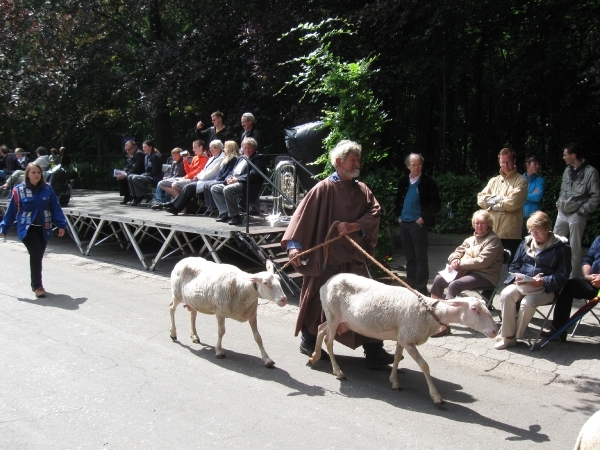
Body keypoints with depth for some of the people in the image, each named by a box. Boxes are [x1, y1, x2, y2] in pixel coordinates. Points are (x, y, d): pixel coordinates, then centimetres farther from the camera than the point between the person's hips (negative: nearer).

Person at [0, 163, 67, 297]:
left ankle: (35, 284, 27)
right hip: (27, 229, -3)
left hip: (44, 229, 3)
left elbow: (55, 208, 2)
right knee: (36, 254, -14)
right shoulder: (19, 190, -6)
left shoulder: (47, 189, 0)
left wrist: (61, 225, -3)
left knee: (38, 256, 10)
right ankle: (37, 286, -7)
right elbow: (11, 210, -1)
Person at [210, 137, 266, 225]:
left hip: (247, 185, -10)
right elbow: (232, 172, 23)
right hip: (232, 182, 10)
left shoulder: (259, 158, -1)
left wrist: (237, 179, -19)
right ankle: (225, 213, -1)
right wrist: (229, 178, -2)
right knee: (214, 188, 3)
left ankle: (235, 216, -22)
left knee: (227, 189, -33)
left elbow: (254, 174, -15)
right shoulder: (241, 158, 25)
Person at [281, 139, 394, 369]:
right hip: (327, 257, -5)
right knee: (320, 302, 8)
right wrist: (294, 244, -21)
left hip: (355, 257, 5)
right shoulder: (323, 189, -8)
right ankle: (308, 342, 29)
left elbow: (374, 212, -2)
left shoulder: (362, 190, 9)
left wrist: (354, 226, -18)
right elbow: (303, 215, -12)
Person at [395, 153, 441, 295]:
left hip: (419, 224, -5)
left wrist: (424, 218, -13)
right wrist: (399, 216, 10)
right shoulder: (403, 181, 10)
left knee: (420, 258, -2)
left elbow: (436, 204, -8)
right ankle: (411, 286, 18)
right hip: (404, 224, 5)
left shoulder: (428, 182, -6)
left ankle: (421, 288, 2)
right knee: (410, 257, 11)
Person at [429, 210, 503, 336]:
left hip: (484, 276, -8)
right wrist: (454, 260, -6)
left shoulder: (493, 240, -4)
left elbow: (482, 261, -16)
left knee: (454, 285, -31)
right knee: (439, 279, -13)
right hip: (467, 272, 8)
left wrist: (460, 263, -15)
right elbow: (456, 253, 19)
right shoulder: (471, 239, 20)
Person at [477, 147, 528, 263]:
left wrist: (492, 205, -2)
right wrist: (497, 198, -9)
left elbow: (513, 202, -14)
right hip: (491, 232, 5)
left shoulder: (520, 181, -1)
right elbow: (481, 199, 7)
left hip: (510, 233, -5)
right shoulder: (493, 181, 17)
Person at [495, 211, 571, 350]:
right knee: (506, 294, -28)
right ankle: (507, 336, -18)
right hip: (522, 284, 4)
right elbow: (514, 266, 18)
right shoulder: (527, 242, 14)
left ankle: (515, 336, -13)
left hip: (545, 288, -4)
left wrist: (543, 281, -19)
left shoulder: (561, 247, 0)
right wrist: (517, 277, -5)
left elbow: (563, 275, -3)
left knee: (528, 302, -34)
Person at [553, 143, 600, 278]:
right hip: (562, 213, 6)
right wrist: (559, 203, 9)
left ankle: (574, 278, 10)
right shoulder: (567, 170, 10)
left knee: (574, 249, 0)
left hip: (576, 215, -6)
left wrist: (582, 211, -11)